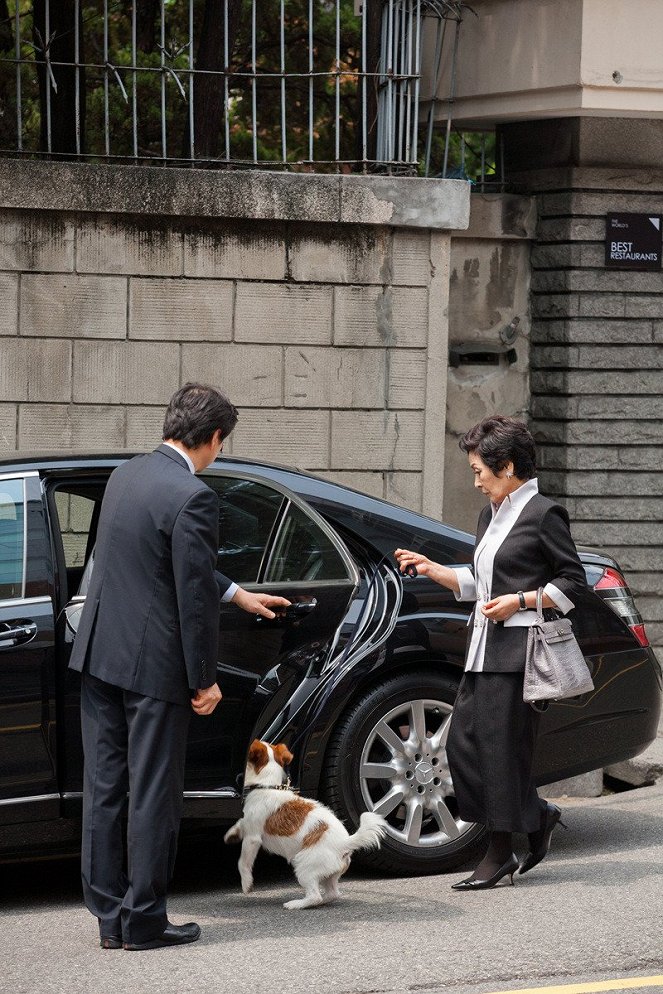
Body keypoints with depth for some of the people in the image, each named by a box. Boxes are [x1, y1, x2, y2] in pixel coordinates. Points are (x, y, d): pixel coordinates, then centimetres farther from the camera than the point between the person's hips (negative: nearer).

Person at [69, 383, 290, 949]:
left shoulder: (125, 476, 10)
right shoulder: (193, 497, -17)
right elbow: (195, 595, -16)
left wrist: (237, 594, 34)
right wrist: (204, 680, -9)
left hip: (98, 652, 8)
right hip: (152, 664, -8)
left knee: (104, 789, 10)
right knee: (153, 795, 2)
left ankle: (110, 916, 16)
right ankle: (143, 921, 8)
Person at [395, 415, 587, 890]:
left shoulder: (543, 514, -7)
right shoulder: (490, 516, 18)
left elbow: (573, 583, -6)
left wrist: (519, 601, -14)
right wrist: (431, 569, 13)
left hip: (519, 649, -9)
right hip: (485, 648, 9)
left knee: (502, 747, -5)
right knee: (463, 742, 4)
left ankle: (501, 854, 3)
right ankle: (539, 815, 16)